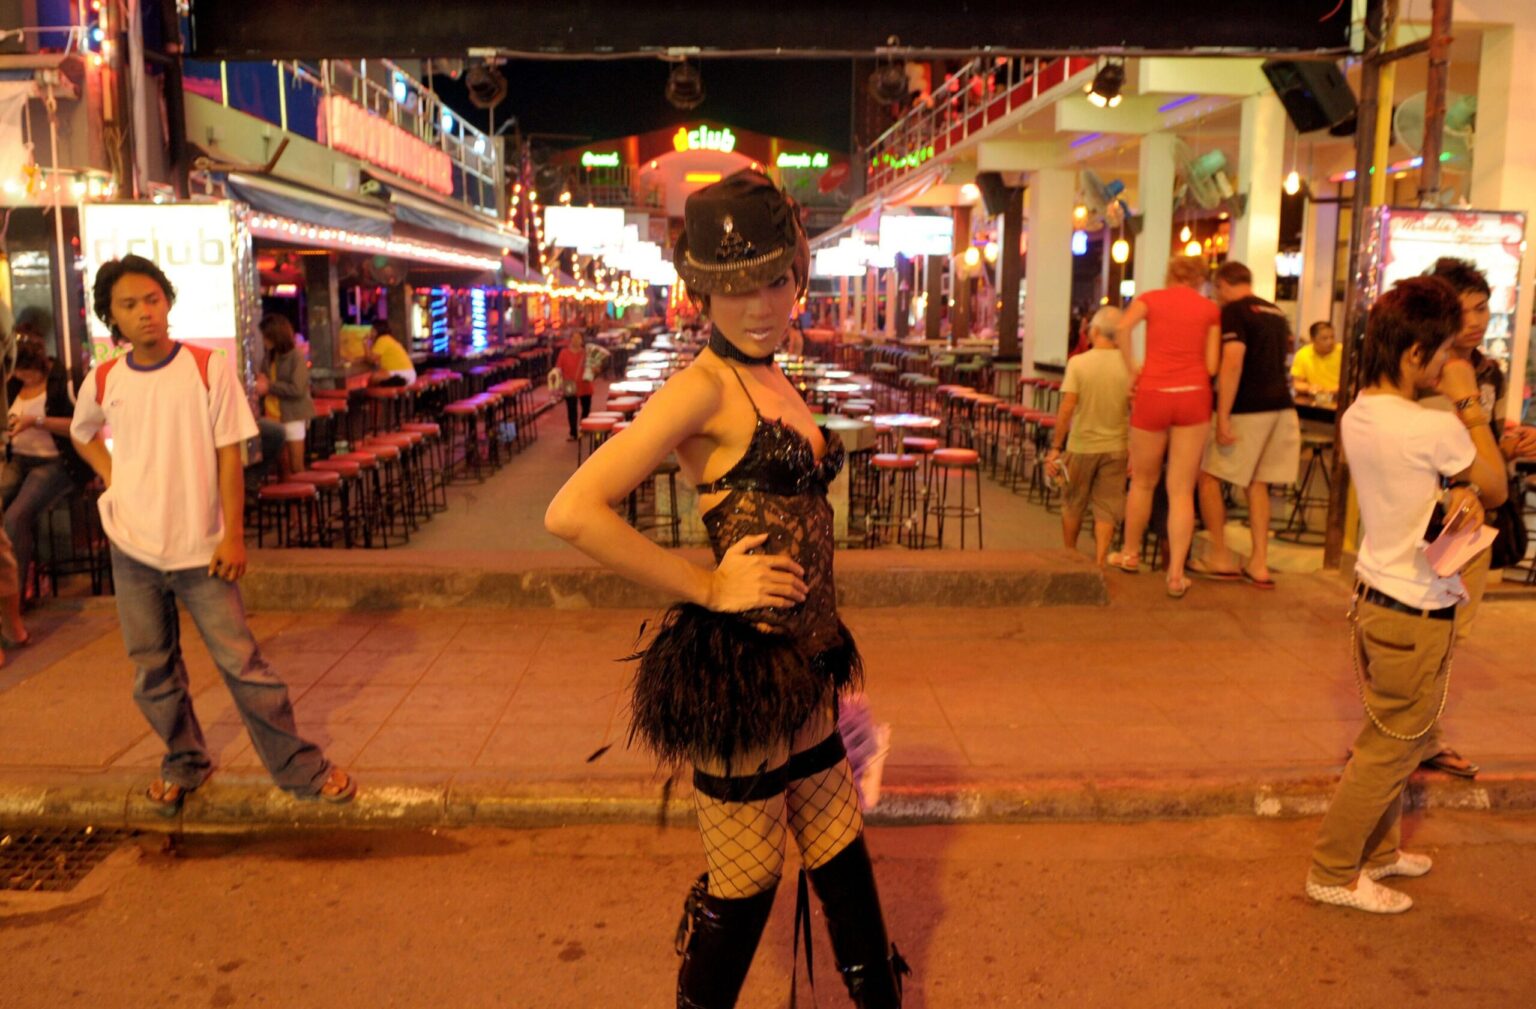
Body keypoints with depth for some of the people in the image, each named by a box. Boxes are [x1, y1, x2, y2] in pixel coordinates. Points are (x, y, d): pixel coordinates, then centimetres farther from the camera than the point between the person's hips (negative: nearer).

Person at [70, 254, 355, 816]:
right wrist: (110, 476, 5)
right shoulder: (102, 382, 1)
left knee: (242, 663, -2)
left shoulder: (210, 370, -8)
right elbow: (82, 434, 23)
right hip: (132, 549, 3)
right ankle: (184, 763, 32)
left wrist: (233, 535, -11)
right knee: (153, 671, 12)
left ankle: (301, 769, 8)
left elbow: (229, 457, -7)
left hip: (199, 547, -3)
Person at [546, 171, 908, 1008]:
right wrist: (707, 587, -19)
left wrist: (821, 645, 14)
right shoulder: (704, 387, -16)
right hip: (738, 668, -8)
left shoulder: (775, 382, 10)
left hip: (801, 663, 8)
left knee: (844, 863, 20)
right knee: (743, 887, 9)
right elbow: (572, 513, -26)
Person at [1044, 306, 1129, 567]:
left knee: (1073, 505, 17)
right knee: (1107, 509, 7)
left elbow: (1066, 410, -13)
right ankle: (1099, 562, 3)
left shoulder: (1077, 362, -10)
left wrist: (1055, 447, -6)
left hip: (1082, 446, -1)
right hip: (1115, 447, 1)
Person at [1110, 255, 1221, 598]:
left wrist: (1132, 369, -1)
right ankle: (1176, 574, -3)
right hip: (1194, 396, 0)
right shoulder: (1210, 308, 10)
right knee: (1181, 490, 2)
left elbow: (1122, 328, -12)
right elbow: (1211, 367, 4)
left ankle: (1130, 554, 31)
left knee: (1143, 481, 17)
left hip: (1153, 394, 0)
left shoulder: (1151, 298, 8)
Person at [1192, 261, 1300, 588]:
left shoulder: (1234, 312, -7)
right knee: (1257, 484, 13)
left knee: (1208, 477, 5)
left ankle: (1221, 559, 6)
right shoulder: (1276, 313, 18)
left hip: (1248, 409, -7)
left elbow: (1232, 363, -19)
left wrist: (1223, 419, -20)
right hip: (1281, 406, 8)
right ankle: (1259, 564, 11)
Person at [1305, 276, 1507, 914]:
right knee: (1391, 749, 5)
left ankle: (1377, 851, 38)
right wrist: (1469, 404, -3)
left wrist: (1455, 496, -11)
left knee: (1383, 739, 22)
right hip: (1419, 613, -8)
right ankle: (1333, 874, 15)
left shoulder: (1356, 417, 2)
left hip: (1372, 597, 8)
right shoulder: (1436, 430, -22)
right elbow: (1497, 486, -4)